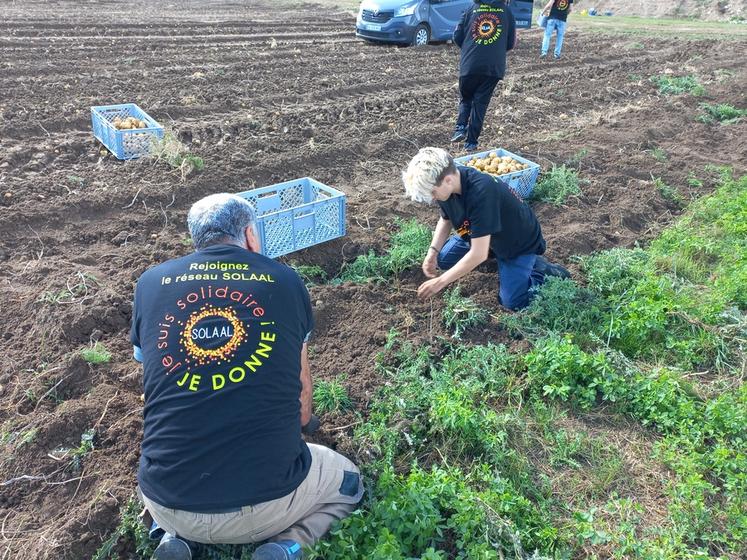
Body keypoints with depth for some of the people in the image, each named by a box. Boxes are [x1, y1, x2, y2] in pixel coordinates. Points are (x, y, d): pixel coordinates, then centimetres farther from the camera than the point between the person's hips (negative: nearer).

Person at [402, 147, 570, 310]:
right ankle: (496, 255, 17)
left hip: (519, 242, -7)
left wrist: (441, 281, -31)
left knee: (513, 302, -15)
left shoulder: (481, 193, -42)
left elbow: (479, 254, -39)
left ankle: (543, 269, 10)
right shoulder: (448, 185, -19)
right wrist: (432, 251, -12)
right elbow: (446, 219, 3)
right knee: (443, 259, 2)